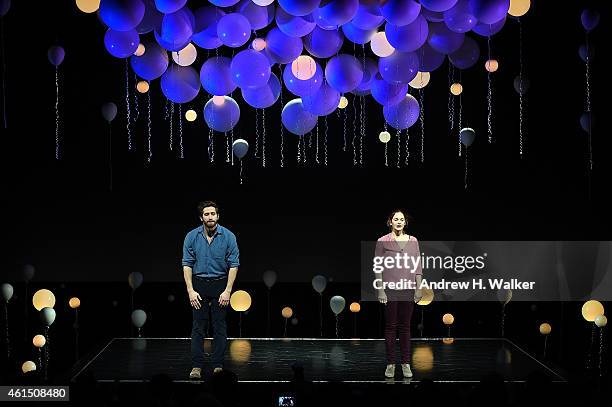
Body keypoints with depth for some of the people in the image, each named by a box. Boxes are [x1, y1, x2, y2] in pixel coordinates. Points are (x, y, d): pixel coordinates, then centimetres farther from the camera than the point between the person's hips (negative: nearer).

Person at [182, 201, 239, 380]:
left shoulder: (228, 236, -6)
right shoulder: (192, 237, -3)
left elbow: (233, 264, -4)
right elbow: (187, 264, -1)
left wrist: (227, 291, -11)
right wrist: (191, 290, -10)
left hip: (220, 285, 0)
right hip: (199, 285, 1)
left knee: (220, 326, 2)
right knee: (198, 326, 0)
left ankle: (218, 366, 10)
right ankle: (196, 366, 6)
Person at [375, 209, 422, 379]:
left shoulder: (413, 241, 7)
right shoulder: (382, 241, 0)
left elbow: (417, 267, 8)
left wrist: (419, 288, 2)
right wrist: (380, 290, -7)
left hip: (408, 289, 2)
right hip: (390, 289, -2)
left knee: (405, 326, 6)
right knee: (390, 326, 2)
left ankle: (406, 363, 11)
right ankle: (390, 363, 9)